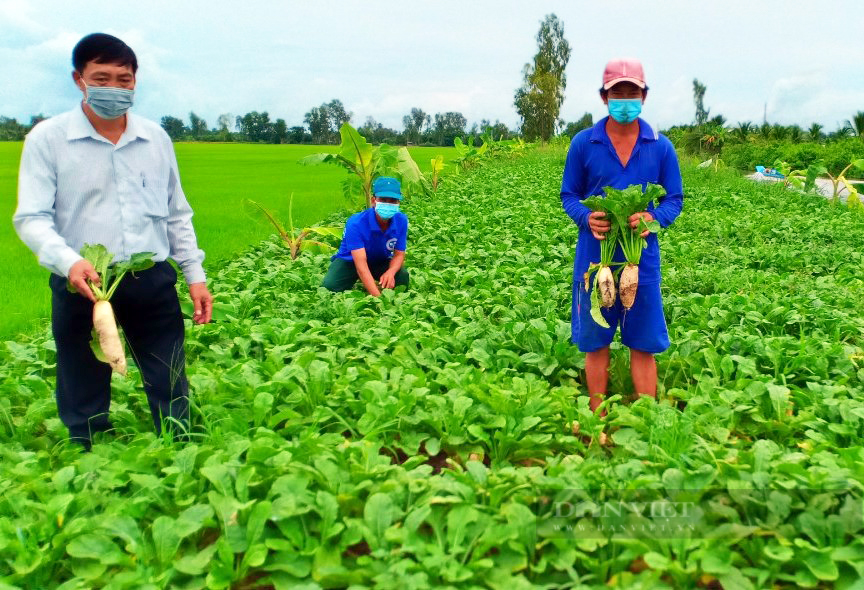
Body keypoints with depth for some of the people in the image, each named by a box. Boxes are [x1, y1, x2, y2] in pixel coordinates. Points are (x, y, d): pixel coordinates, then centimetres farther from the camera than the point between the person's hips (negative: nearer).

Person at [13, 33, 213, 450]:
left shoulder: (156, 139, 9)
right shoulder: (47, 139, -3)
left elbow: (177, 215, 15)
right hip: (82, 286, -2)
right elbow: (31, 218, -8)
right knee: (84, 408, 10)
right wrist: (69, 262, -27)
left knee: (173, 393, 10)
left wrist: (195, 275, 10)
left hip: (152, 283, 3)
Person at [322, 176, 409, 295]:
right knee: (329, 286, -28)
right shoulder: (356, 223, -32)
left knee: (403, 277, -26)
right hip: (350, 261, -2)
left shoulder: (401, 221, -20)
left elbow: (399, 255, -11)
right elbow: (361, 265, -39)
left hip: (380, 262, 3)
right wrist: (377, 296, -50)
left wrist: (390, 272, -36)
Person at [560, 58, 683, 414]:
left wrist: (654, 218, -18)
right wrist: (586, 218, -18)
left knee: (644, 346, 7)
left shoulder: (661, 147, 2)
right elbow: (569, 195, 5)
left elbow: (674, 199, 6)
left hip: (642, 261, 0)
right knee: (595, 344, 10)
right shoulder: (583, 143, 0)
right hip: (595, 258, 0)